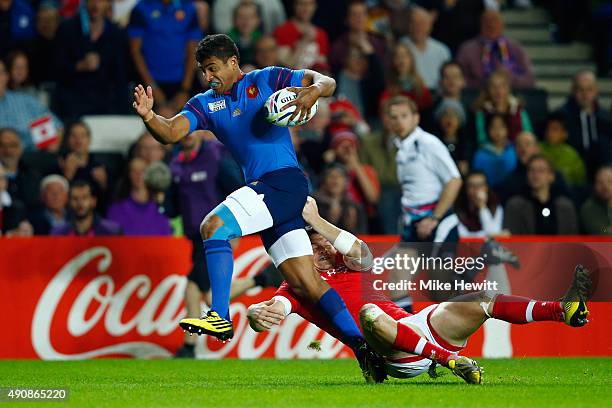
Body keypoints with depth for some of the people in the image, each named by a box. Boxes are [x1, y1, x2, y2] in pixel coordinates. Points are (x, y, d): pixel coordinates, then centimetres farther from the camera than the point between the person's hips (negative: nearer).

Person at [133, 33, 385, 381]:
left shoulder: (266, 80, 3)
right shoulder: (205, 104, 17)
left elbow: (327, 82, -1)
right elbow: (171, 133, 3)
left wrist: (313, 91, -24)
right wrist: (149, 117, -17)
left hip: (285, 180, -7)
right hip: (263, 189, 7)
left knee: (213, 226, -22)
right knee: (307, 282, 4)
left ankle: (221, 317, -24)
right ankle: (361, 346, 5)